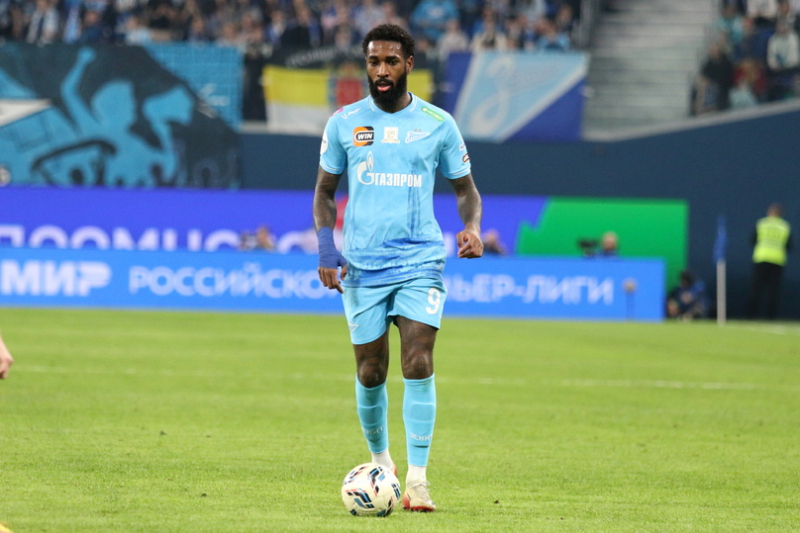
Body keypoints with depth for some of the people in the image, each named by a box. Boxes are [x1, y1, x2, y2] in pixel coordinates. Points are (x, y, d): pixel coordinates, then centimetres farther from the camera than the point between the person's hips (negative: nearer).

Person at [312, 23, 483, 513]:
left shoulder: (437, 124, 3)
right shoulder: (344, 123, 5)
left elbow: (465, 187, 13)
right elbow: (325, 191, 14)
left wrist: (472, 226, -8)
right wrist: (326, 247, 0)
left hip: (420, 264, -1)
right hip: (361, 267, 1)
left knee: (418, 364, -14)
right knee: (371, 372, 5)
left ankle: (418, 479, -13)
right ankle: (380, 461, 29)